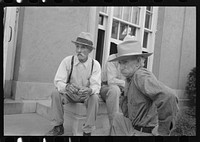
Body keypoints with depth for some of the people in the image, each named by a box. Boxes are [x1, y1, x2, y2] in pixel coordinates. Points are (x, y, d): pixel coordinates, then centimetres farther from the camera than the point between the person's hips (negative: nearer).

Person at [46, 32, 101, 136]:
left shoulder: (95, 65, -12)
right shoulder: (67, 61, -12)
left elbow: (96, 85, -18)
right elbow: (58, 81, -17)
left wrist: (89, 90, -44)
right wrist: (66, 86, -42)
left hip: (86, 96, -1)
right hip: (69, 94, 1)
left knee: (95, 98, -32)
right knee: (55, 93, -26)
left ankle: (87, 131, -17)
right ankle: (58, 127, -8)